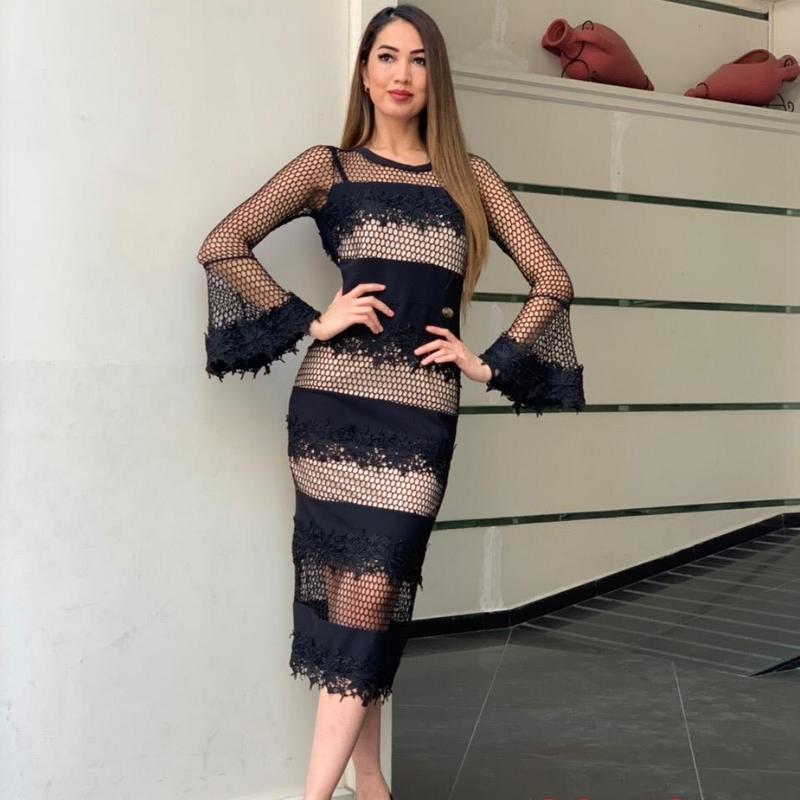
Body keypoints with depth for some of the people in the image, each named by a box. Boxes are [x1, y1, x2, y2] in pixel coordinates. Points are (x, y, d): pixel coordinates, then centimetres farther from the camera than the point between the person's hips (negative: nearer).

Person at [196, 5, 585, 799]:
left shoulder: (470, 177, 15)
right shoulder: (327, 167, 9)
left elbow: (553, 282, 14)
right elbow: (221, 246, 1)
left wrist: (489, 362, 4)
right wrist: (310, 321, -4)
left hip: (423, 411, 1)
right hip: (334, 400, -1)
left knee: (374, 594, -7)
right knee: (352, 593, -1)